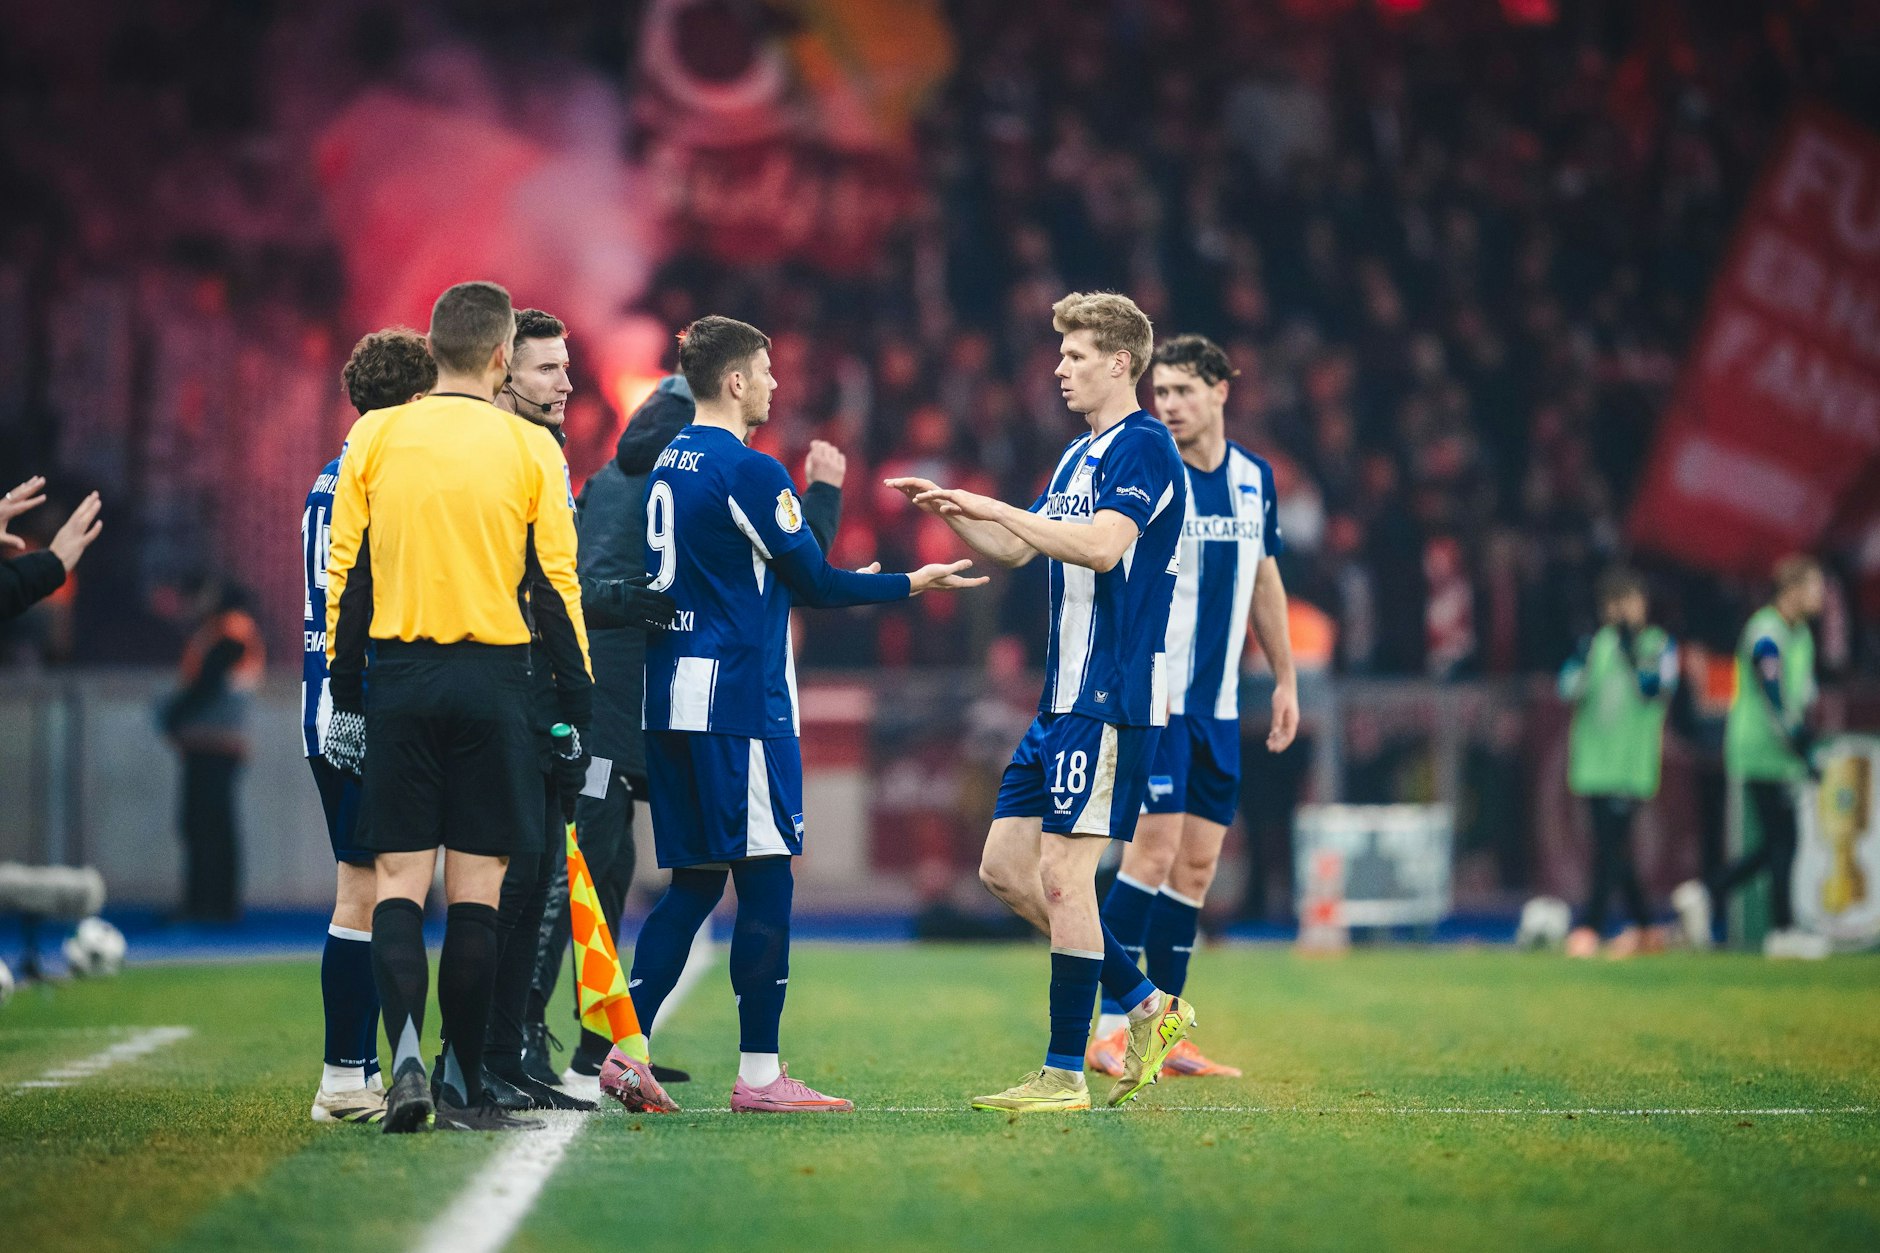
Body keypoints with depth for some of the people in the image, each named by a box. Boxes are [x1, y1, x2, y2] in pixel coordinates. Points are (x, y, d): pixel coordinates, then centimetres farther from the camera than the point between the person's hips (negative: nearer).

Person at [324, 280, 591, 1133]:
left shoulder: (374, 438, 3)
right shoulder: (529, 449, -1)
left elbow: (346, 576, 4)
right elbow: (556, 588, 0)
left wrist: (344, 699, 11)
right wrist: (576, 713, 6)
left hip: (399, 678, 1)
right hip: (493, 679, -1)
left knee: (398, 878, 3)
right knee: (475, 887, 3)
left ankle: (405, 1054, -17)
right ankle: (462, 1086, 5)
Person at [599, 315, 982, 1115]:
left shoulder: (668, 464, 14)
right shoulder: (749, 472, -12)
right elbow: (812, 583, -9)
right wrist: (910, 585, 3)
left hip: (673, 702, 8)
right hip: (740, 704, -8)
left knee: (693, 884, 11)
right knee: (765, 882, -3)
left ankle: (627, 1052, 3)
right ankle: (759, 1074, -2)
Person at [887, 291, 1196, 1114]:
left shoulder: (1143, 446, -11)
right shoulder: (1078, 456, 19)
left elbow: (1103, 545, -25)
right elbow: (1016, 550, 28)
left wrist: (997, 508, -21)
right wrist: (952, 511, 11)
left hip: (1111, 699, -10)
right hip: (1063, 699, 10)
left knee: (1063, 874, -9)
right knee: (1006, 868, 8)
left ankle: (1064, 1075, -3)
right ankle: (1147, 1008, 17)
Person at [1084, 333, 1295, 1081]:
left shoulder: (1254, 478, 10)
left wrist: (1285, 678, 20)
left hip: (1218, 704, 6)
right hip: (1155, 699, -6)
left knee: (1197, 866, 6)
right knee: (1154, 851, -15)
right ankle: (1109, 1027, -11)